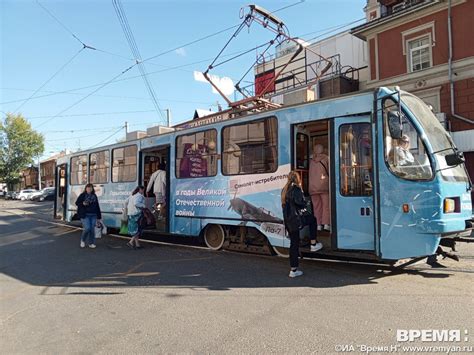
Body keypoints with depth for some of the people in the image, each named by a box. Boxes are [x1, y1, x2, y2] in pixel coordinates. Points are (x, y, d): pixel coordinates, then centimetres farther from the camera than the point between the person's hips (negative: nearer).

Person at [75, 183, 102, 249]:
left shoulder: (94, 196, 13)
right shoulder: (82, 195, 2)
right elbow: (77, 203, 4)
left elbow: (97, 206, 14)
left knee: (92, 229, 1)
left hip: (93, 215, 4)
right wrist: (82, 203, -17)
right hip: (85, 215, -4)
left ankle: (91, 243, 14)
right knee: (87, 228, -12)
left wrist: (99, 216, 12)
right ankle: (83, 240, 15)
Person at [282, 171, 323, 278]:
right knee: (312, 219, 19)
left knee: (294, 243, 12)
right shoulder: (296, 189, -9)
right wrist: (305, 203, 1)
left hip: (287, 221, 8)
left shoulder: (285, 190, 17)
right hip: (296, 219, -8)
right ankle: (313, 244, 21)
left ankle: (293, 270, 16)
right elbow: (299, 202, -19)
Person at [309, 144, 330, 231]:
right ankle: (326, 223, -6)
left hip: (312, 187, 3)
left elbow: (309, 174, 8)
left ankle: (318, 224, 7)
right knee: (326, 205, 2)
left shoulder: (311, 161, 10)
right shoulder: (326, 158, 3)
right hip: (323, 186, -3)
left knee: (316, 206, 7)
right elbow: (330, 171, 2)